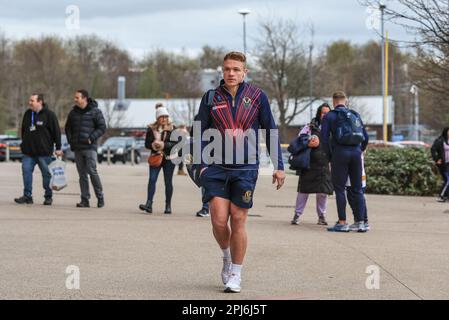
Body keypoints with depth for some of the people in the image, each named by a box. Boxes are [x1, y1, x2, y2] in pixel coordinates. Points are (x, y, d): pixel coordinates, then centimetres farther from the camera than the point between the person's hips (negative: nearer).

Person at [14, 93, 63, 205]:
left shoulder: (49, 114, -7)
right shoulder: (27, 114, 10)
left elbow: (56, 131, -6)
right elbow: (23, 130, 21)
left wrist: (58, 148, -8)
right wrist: (24, 144, 19)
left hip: (44, 151, -5)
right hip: (28, 151, 5)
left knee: (46, 174, 3)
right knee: (26, 171, -3)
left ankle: (48, 196, 14)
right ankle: (27, 195, 1)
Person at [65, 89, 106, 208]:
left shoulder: (95, 111, -3)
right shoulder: (73, 112, 13)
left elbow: (102, 127, -5)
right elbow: (68, 127, 24)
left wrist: (91, 138, -13)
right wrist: (70, 140, 10)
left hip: (90, 148, -5)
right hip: (77, 148, 5)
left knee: (92, 171, -12)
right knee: (82, 174, 6)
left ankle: (100, 197, -1)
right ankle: (85, 200, 8)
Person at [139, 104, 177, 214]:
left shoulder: (172, 129, 1)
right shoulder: (151, 129, 5)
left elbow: (177, 143, -5)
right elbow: (147, 143, 5)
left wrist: (164, 145, -17)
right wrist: (154, 145, -17)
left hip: (169, 158, -1)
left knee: (168, 182, 4)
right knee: (152, 179, -12)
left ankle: (168, 206, 14)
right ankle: (149, 204, -18)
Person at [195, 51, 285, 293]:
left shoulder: (257, 97, 1)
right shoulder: (211, 98, 3)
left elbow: (271, 132, 6)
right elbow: (200, 134, 7)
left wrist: (278, 166, 3)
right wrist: (202, 164, -5)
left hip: (246, 169, -1)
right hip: (217, 168, 1)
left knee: (238, 221, 0)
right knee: (219, 220, -6)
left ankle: (235, 275, 12)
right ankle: (227, 257, 25)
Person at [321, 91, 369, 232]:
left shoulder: (329, 116, 5)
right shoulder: (355, 115, 16)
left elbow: (324, 138, -3)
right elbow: (365, 137, 14)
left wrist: (330, 157, 6)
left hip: (340, 152, -4)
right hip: (356, 152, 4)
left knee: (339, 189, 1)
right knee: (357, 189, 8)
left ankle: (342, 223, -3)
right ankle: (360, 222, 7)